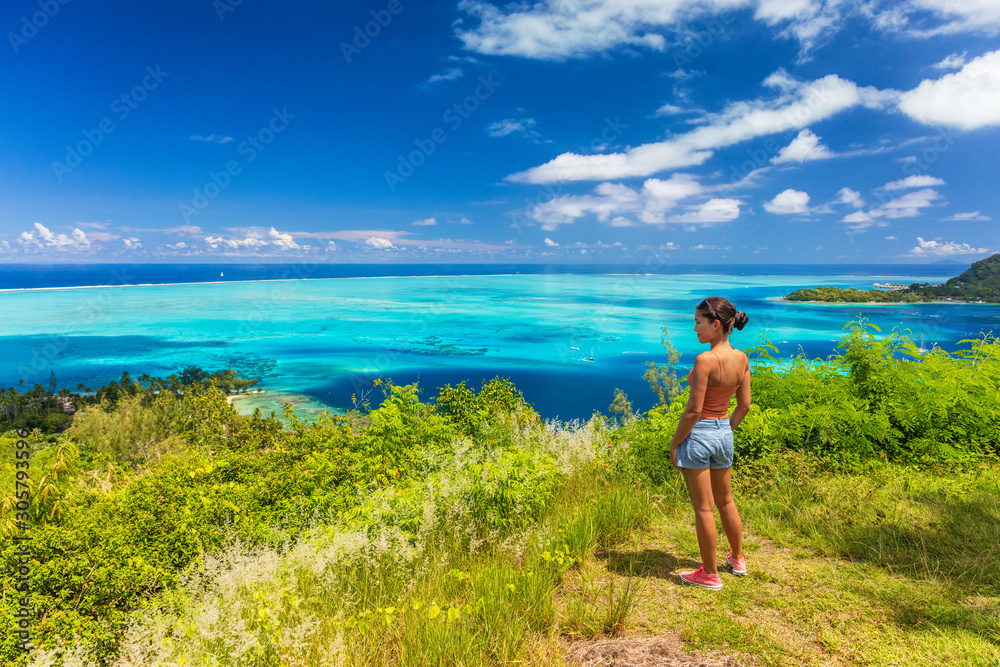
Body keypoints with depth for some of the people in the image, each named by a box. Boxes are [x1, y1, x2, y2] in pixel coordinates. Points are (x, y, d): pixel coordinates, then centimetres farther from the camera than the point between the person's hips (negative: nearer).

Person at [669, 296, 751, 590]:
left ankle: (710, 574, 21)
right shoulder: (741, 359, -1)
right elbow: (744, 405, 6)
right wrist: (726, 429, 18)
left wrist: (674, 444, -10)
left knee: (703, 508, 7)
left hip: (698, 434, -7)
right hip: (724, 433, 7)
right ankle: (737, 559, 43)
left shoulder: (705, 360, -23)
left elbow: (693, 410, -21)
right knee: (725, 500, 26)